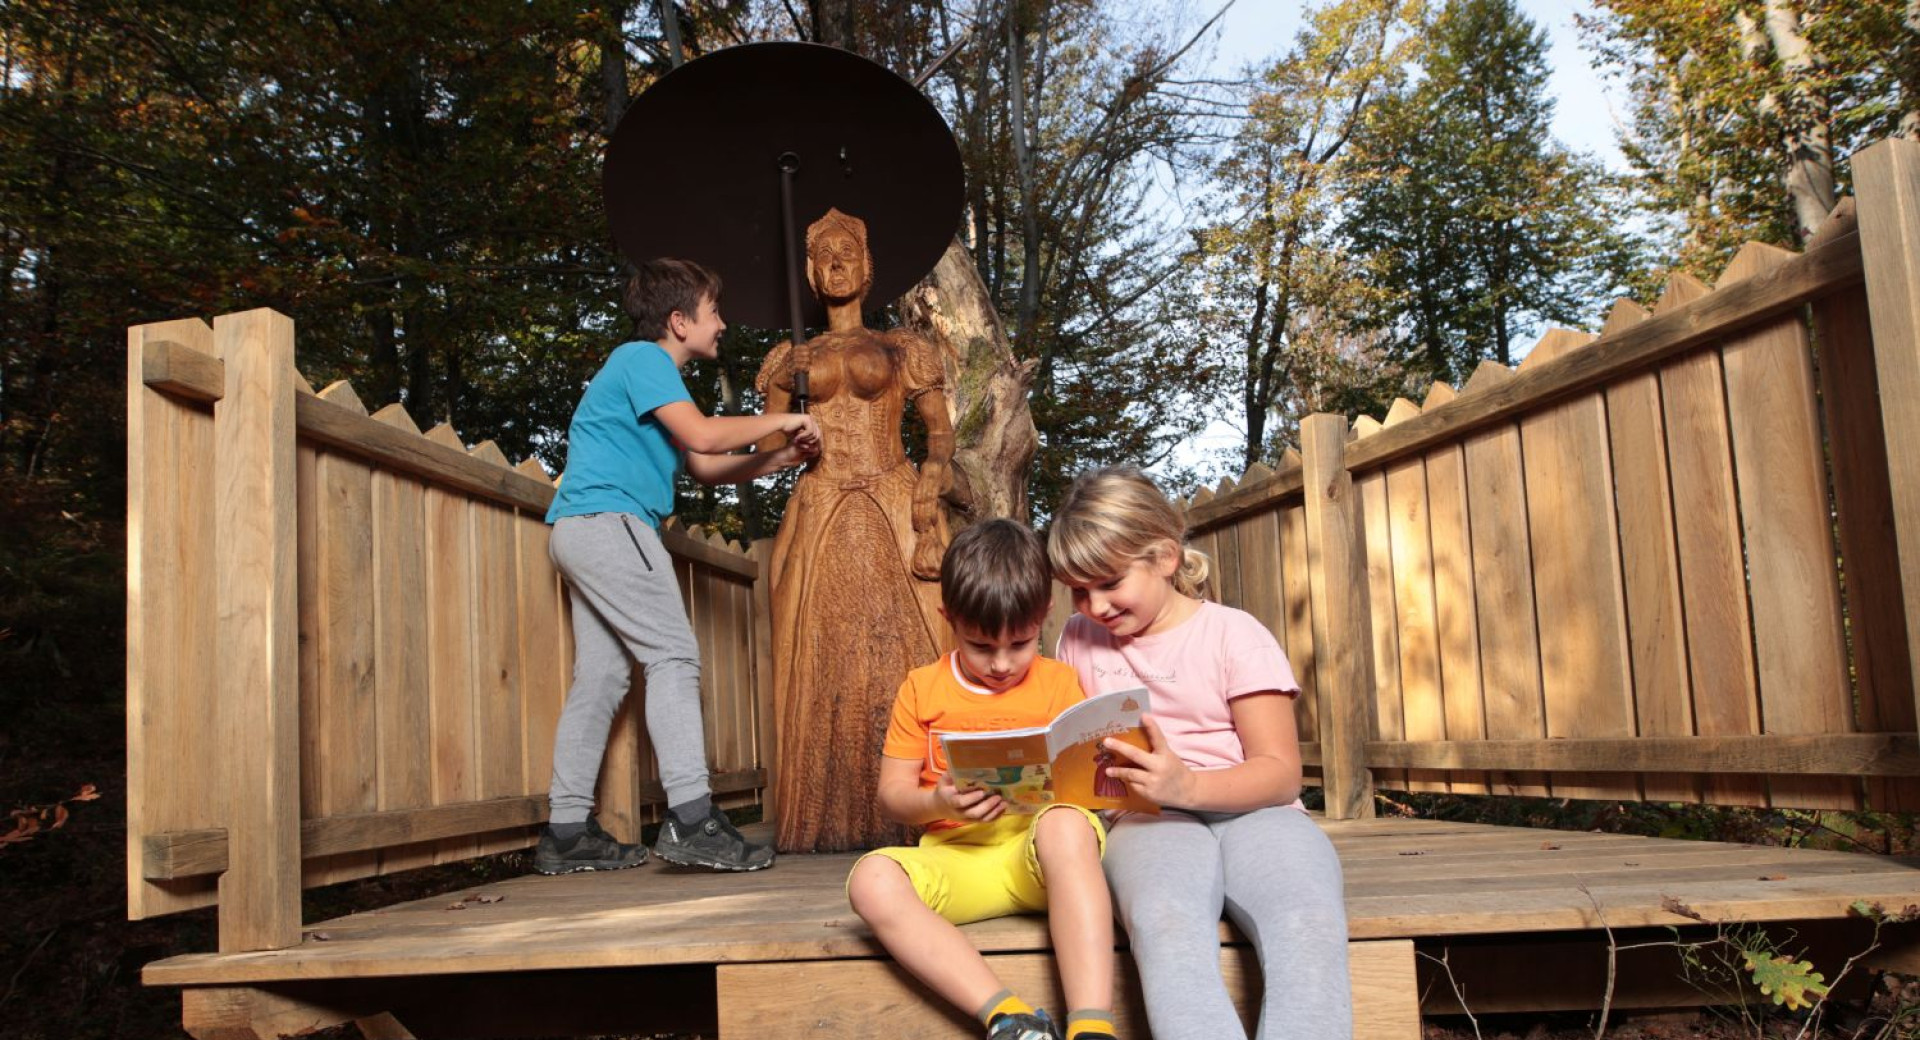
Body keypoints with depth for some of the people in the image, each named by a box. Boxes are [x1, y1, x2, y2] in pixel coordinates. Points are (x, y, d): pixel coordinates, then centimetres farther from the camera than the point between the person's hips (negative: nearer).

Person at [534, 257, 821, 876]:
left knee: (601, 677, 7)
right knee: (673, 655, -15)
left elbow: (707, 469, 24)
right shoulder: (643, 359, -6)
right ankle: (690, 818, -21)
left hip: (582, 532, 10)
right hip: (608, 518, -10)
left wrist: (780, 457, 14)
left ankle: (567, 834, 8)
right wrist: (779, 422, -6)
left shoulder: (649, 368, 25)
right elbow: (704, 435, -20)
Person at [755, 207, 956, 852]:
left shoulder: (901, 350, 12)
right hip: (818, 517, 2)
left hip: (893, 513, -2)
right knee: (823, 659, -4)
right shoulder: (792, 359, 18)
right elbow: (769, 446, 15)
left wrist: (926, 510, -10)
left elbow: (940, 434, 4)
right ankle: (827, 817, -3)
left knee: (902, 651, -8)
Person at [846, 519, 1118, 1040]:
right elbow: (892, 792, 8)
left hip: (1039, 852, -1)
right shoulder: (922, 689, 12)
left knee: (1065, 824, -38)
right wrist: (937, 804, -14)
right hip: (955, 856, 1)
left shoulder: (1059, 682, 12)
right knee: (872, 880, -31)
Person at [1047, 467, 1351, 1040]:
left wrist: (1189, 784, -24)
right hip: (1148, 818, 1)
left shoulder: (1233, 634, 2)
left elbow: (1281, 772, -4)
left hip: (1249, 809, -1)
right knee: (1164, 922, -38)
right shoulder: (1079, 639, 13)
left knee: (1310, 921, -36)